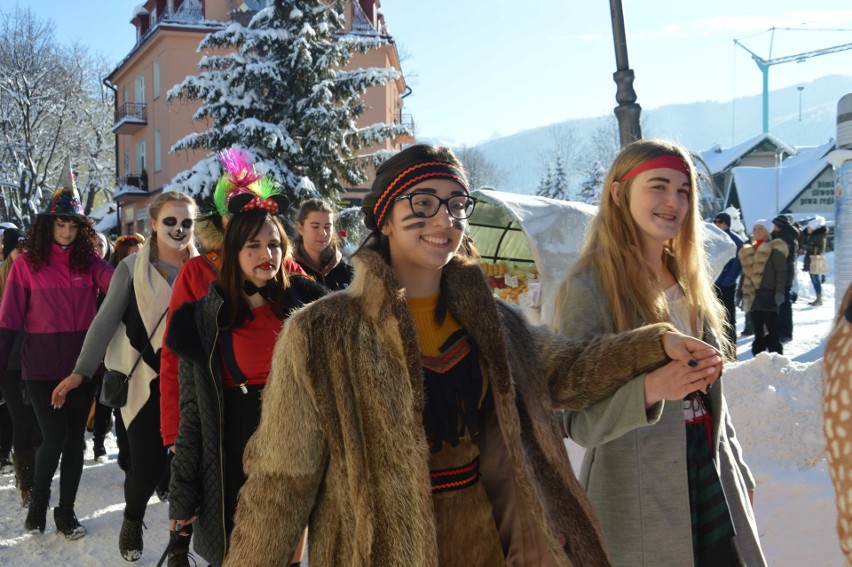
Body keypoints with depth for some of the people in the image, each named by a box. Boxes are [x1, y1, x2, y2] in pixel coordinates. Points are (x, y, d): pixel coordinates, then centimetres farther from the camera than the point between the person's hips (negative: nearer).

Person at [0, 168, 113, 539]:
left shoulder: (89, 262, 3)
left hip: (81, 365, 3)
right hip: (41, 368, -2)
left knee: (75, 439, 10)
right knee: (54, 438, -4)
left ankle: (66, 512, 24)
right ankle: (38, 501, 23)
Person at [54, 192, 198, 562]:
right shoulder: (133, 267, -1)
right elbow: (106, 320, -2)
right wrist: (81, 371, -8)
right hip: (144, 380, -1)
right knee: (146, 463, -3)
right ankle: (132, 521, 30)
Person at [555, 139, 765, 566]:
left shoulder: (688, 280, 7)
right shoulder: (587, 289, -15)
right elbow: (580, 423, -18)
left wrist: (738, 473, 18)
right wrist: (650, 388, -34)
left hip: (712, 480, 6)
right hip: (637, 500, -6)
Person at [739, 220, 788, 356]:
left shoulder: (774, 249, -3)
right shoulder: (748, 251, 16)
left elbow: (781, 272, -7)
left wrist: (780, 292, -15)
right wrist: (740, 292, 15)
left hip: (768, 295, -6)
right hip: (752, 297, 6)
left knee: (772, 331, -5)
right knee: (758, 332, 9)